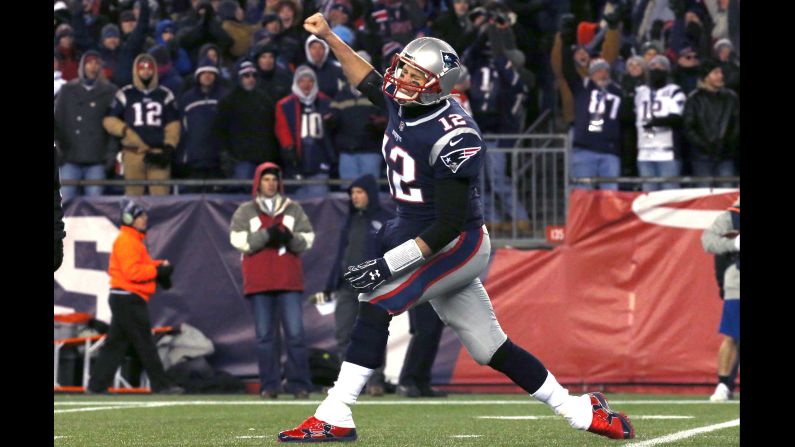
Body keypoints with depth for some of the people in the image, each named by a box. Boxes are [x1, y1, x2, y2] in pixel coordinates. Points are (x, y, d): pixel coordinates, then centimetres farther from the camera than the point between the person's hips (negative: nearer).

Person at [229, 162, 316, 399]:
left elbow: (308, 239, 8)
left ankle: (299, 384, -2)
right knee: (265, 335, 0)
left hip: (289, 282, 0)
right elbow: (238, 239, -4)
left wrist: (290, 238, -13)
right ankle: (269, 385, 3)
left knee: (295, 333, -6)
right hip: (259, 282, 0)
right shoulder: (245, 211, 10)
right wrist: (266, 236, -16)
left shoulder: (293, 209, 14)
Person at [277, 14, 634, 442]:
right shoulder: (402, 105, -1)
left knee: (376, 302, -18)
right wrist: (329, 37, 20)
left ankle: (334, 418, -18)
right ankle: (580, 410, 21)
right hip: (423, 239, 9)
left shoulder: (453, 138, -25)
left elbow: (450, 224, -26)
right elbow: (369, 80, 24)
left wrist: (390, 264, -29)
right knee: (489, 347, 12)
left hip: (457, 245, -9)